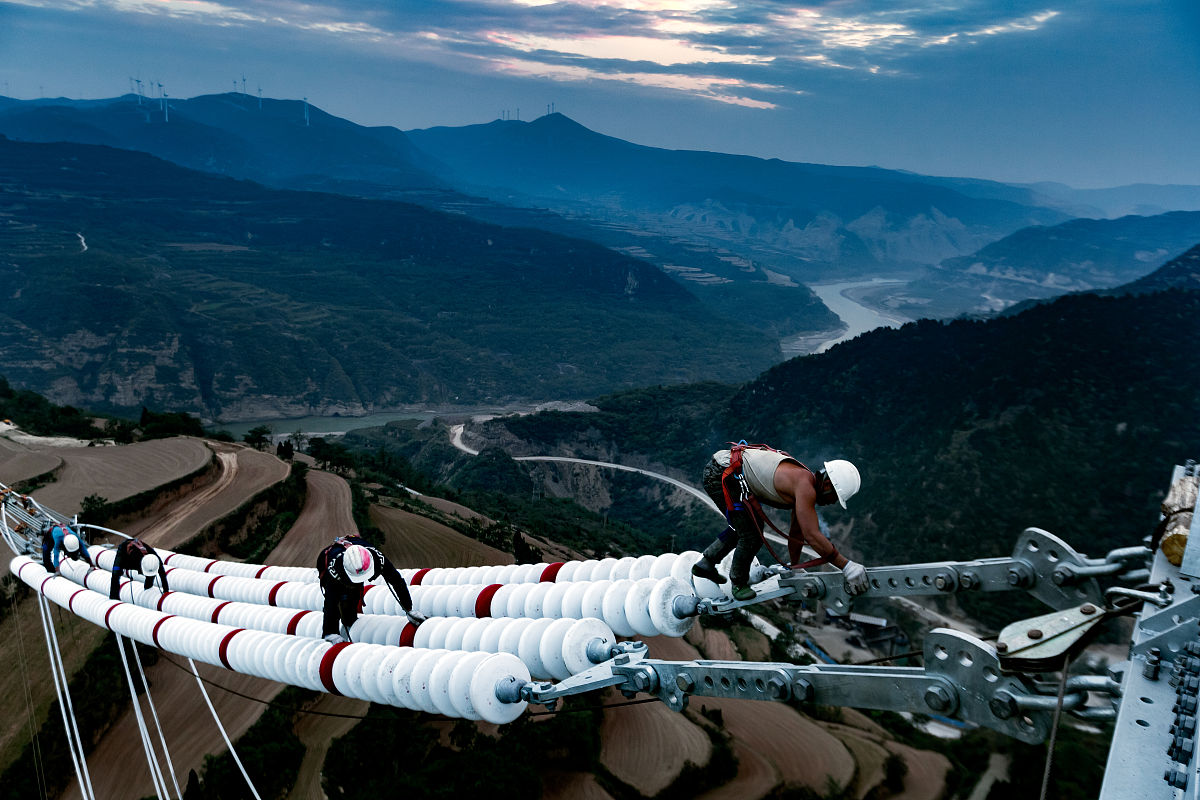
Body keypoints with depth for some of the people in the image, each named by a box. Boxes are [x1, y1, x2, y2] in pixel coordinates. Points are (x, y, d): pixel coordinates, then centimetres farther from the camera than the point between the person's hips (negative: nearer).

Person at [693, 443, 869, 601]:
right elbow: (812, 536, -23)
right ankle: (739, 583, 17)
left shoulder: (806, 490, 10)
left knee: (745, 526, 25)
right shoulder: (804, 485, -19)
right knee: (752, 535, -6)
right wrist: (847, 566, -17)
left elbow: (797, 533, 22)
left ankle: (706, 563, 36)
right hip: (720, 475, -10)